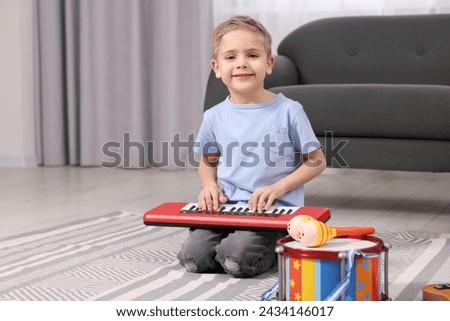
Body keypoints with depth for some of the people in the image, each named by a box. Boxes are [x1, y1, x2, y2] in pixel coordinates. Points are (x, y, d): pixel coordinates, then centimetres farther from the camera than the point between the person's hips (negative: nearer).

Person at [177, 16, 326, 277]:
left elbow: (316, 161, 1)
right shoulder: (214, 117, 6)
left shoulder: (289, 111, -5)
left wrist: (278, 188, -12)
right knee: (193, 257, -18)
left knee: (237, 259, -27)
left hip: (274, 210, -4)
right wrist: (210, 186, -1)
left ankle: (275, 248, 6)